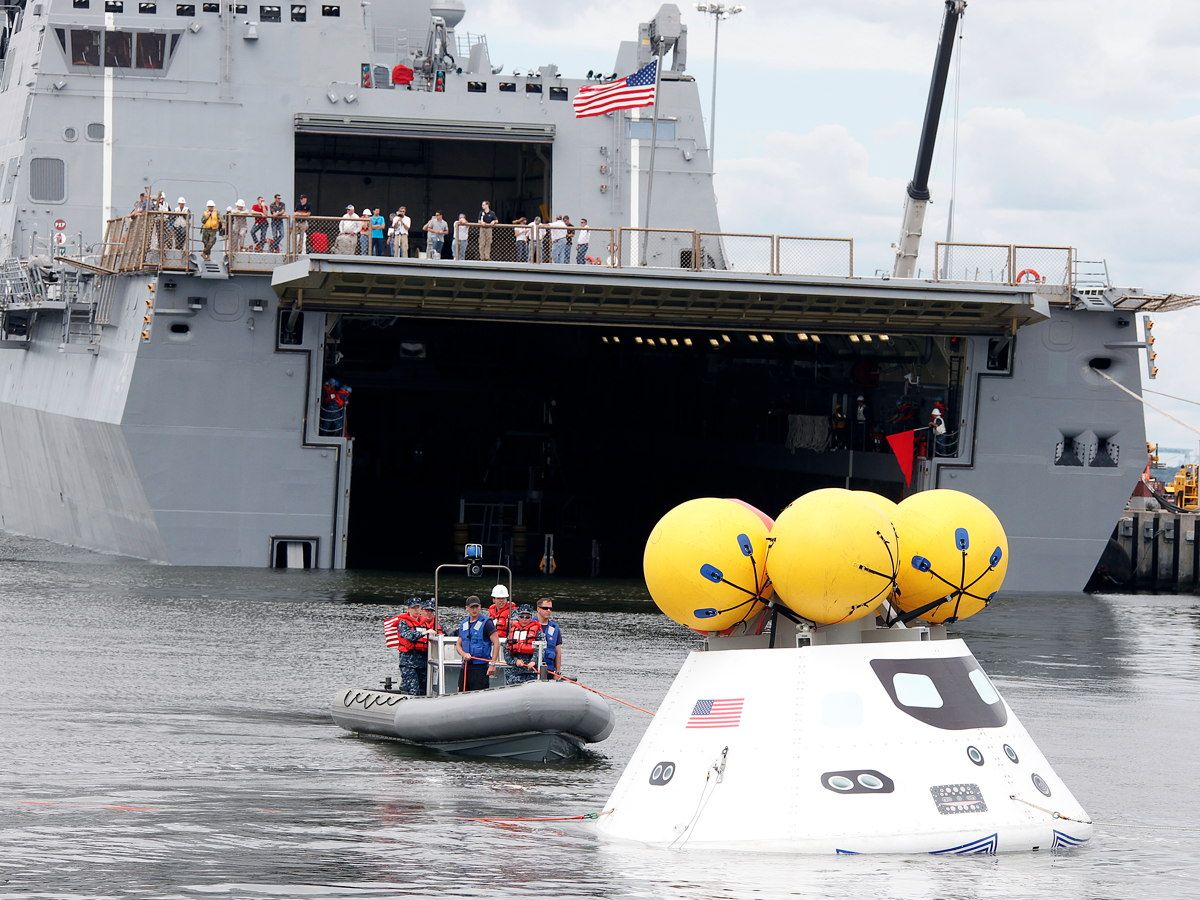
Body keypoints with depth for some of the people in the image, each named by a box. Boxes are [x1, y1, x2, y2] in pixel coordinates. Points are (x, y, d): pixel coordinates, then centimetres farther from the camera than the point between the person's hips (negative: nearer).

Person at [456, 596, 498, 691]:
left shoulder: (486, 623, -4)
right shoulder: (463, 624, 15)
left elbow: (496, 643, -8)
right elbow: (459, 645, 19)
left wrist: (492, 664, -15)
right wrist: (464, 654, -4)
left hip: (481, 666, -6)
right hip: (466, 666, 6)